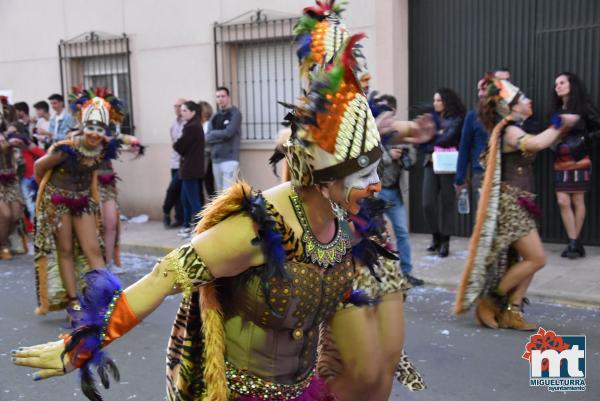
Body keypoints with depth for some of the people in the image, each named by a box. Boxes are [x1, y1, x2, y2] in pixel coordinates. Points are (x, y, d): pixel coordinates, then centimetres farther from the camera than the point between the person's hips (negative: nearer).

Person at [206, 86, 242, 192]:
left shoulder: (235, 114, -2)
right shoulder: (215, 116, 15)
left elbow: (228, 133, -15)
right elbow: (208, 138, 6)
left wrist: (214, 133, 0)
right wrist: (221, 135, -8)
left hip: (229, 158, -6)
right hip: (216, 158, 7)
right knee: (220, 193, 10)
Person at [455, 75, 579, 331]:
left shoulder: (511, 130, 17)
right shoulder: (510, 131, -15)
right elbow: (535, 144, -34)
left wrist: (562, 128, 10)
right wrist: (559, 124, -21)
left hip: (517, 203, 10)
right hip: (510, 203, -10)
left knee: (525, 260, 9)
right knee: (536, 259, -7)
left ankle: (511, 312, 12)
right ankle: (490, 300, 1)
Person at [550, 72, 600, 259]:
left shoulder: (584, 107, -3)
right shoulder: (557, 110, 11)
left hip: (579, 161, -4)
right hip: (560, 163, 4)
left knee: (578, 202, 3)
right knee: (563, 202, -3)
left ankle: (574, 242, 12)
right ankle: (573, 242, 5)